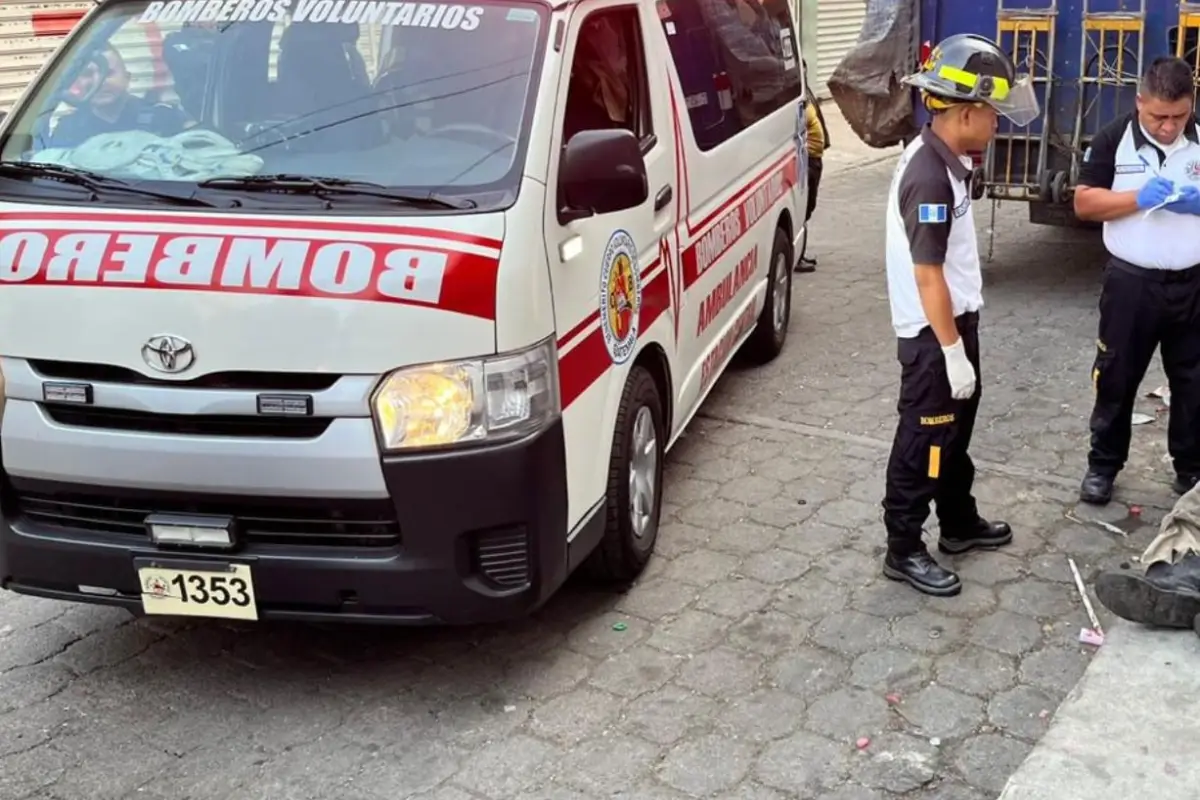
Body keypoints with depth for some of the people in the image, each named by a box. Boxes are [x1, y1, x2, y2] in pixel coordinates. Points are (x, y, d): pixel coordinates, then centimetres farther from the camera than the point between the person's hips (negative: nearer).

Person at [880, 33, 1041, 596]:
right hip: (933, 334, -10)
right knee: (923, 441, 2)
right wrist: (952, 350, -21)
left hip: (954, 321, 10)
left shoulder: (941, 159, 6)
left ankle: (959, 523, 39)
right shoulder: (930, 177, -25)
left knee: (955, 432, 22)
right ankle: (903, 549, 14)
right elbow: (927, 275, -25)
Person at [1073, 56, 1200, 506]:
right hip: (1131, 281, -2)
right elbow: (1084, 203, -7)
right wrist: (1139, 198, -21)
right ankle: (1103, 464, 23)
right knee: (1115, 377, 8)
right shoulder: (1114, 139, -5)